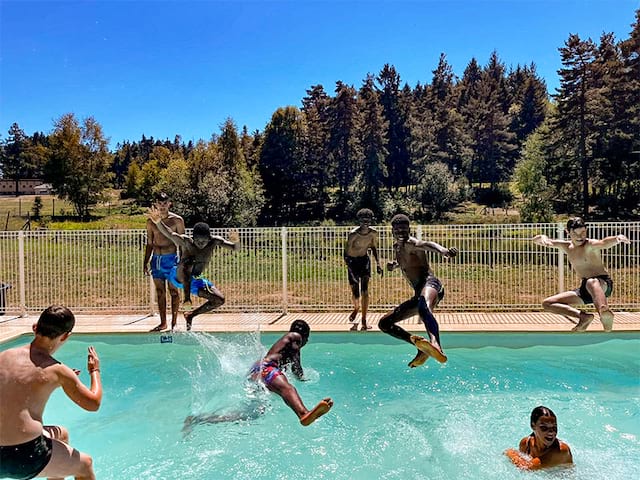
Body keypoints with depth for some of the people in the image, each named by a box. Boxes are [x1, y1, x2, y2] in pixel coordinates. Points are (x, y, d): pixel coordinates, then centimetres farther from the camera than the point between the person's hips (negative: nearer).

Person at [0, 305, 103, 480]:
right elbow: (93, 403, 2)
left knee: (61, 434, 33)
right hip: (24, 458, -7)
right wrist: (95, 370, 18)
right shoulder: (58, 371, -10)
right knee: (85, 465, 20)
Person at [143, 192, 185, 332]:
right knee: (160, 293, 9)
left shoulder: (177, 220, -3)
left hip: (171, 259, -4)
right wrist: (145, 262, 12)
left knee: (174, 291, 0)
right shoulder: (151, 222, 7)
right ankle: (163, 323, 17)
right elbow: (149, 243, 14)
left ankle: (174, 322, 9)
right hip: (156, 259, 4)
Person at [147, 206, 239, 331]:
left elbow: (235, 248, -17)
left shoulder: (214, 241, -13)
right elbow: (170, 234, -36)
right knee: (189, 261, -37)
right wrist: (158, 222, -55)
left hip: (196, 280, 5)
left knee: (219, 300, -4)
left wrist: (236, 242, -41)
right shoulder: (186, 242, -21)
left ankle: (191, 315, 14)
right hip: (179, 277, -5)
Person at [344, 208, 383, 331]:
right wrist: (351, 271, -32)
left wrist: (378, 264, 1)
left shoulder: (373, 233, -12)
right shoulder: (353, 234, -25)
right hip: (352, 261, -3)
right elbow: (346, 254, -23)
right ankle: (356, 308, 34)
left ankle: (364, 321, -2)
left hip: (364, 260, 3)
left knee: (365, 290, -7)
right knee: (355, 292, -2)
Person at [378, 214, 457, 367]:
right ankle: (417, 342, -4)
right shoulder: (397, 247, 21)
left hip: (430, 283, -9)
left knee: (424, 306, -45)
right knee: (384, 323, 12)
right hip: (419, 294, 10)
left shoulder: (411, 243, -5)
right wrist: (394, 264, 19)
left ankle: (436, 346, -69)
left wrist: (444, 250, -53)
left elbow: (427, 245, -30)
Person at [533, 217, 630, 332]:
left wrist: (618, 238, -58)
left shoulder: (590, 245, -11)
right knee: (547, 303, -2)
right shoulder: (566, 246, 5)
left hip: (604, 283, -7)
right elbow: (536, 240, 2)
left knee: (591, 283, -43)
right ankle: (584, 316, -15)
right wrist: (543, 238, -22)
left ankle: (605, 314, -67)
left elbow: (604, 243, -35)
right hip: (584, 289, 7)